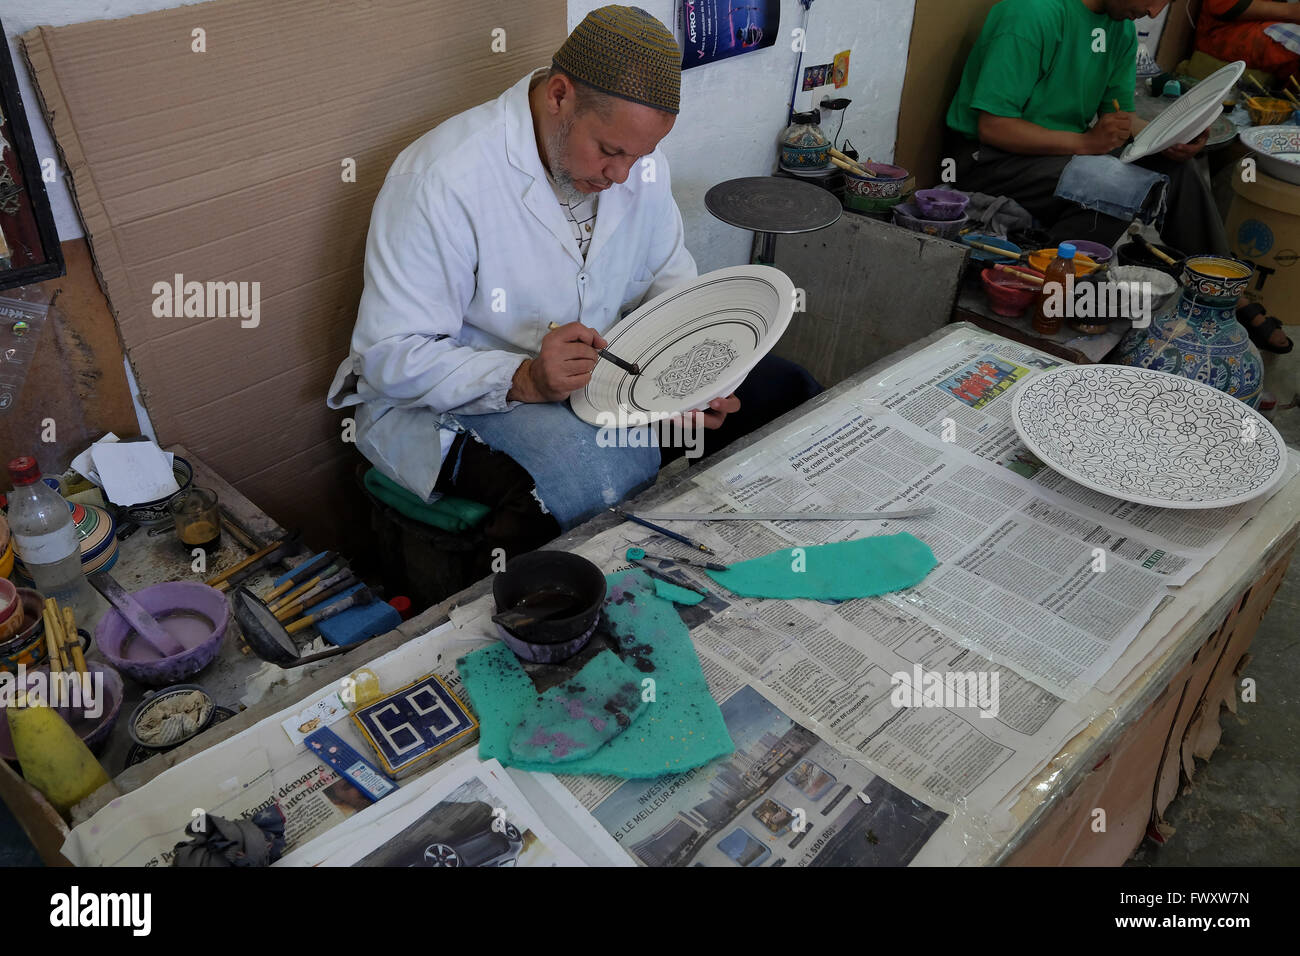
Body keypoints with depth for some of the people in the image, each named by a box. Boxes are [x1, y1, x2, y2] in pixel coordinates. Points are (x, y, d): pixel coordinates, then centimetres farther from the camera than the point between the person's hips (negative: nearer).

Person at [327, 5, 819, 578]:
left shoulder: (637, 155, -2)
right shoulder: (442, 179, -23)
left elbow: (668, 275, 11)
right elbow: (391, 356, -21)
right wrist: (525, 380, -36)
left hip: (596, 370, 7)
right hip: (452, 399, -6)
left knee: (782, 390, -3)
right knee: (611, 470, -37)